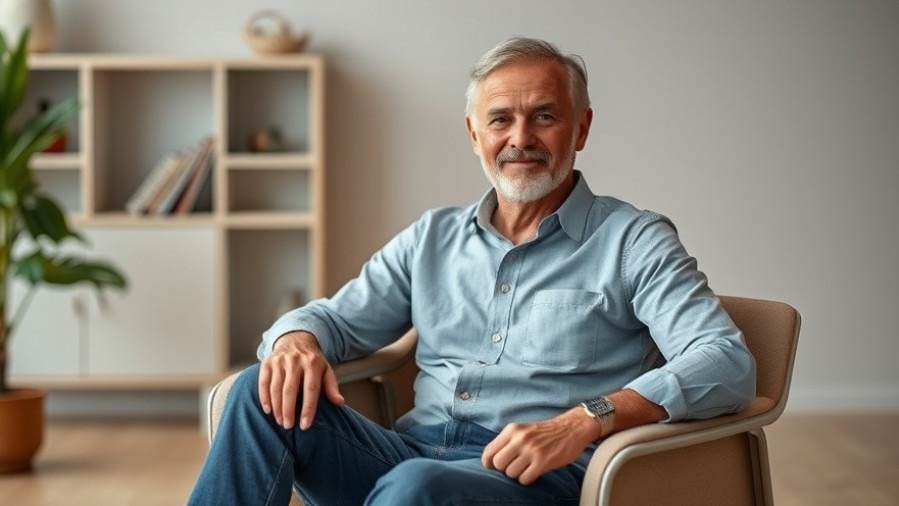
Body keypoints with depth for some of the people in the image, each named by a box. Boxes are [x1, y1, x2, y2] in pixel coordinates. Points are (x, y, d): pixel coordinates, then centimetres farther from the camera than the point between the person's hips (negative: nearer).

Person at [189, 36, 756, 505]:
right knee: (263, 392, -19)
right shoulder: (433, 237, 20)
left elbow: (728, 364, -10)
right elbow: (337, 317, 21)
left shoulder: (634, 240, 4)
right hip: (413, 450, 5)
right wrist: (297, 340, -6)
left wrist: (586, 421, -25)